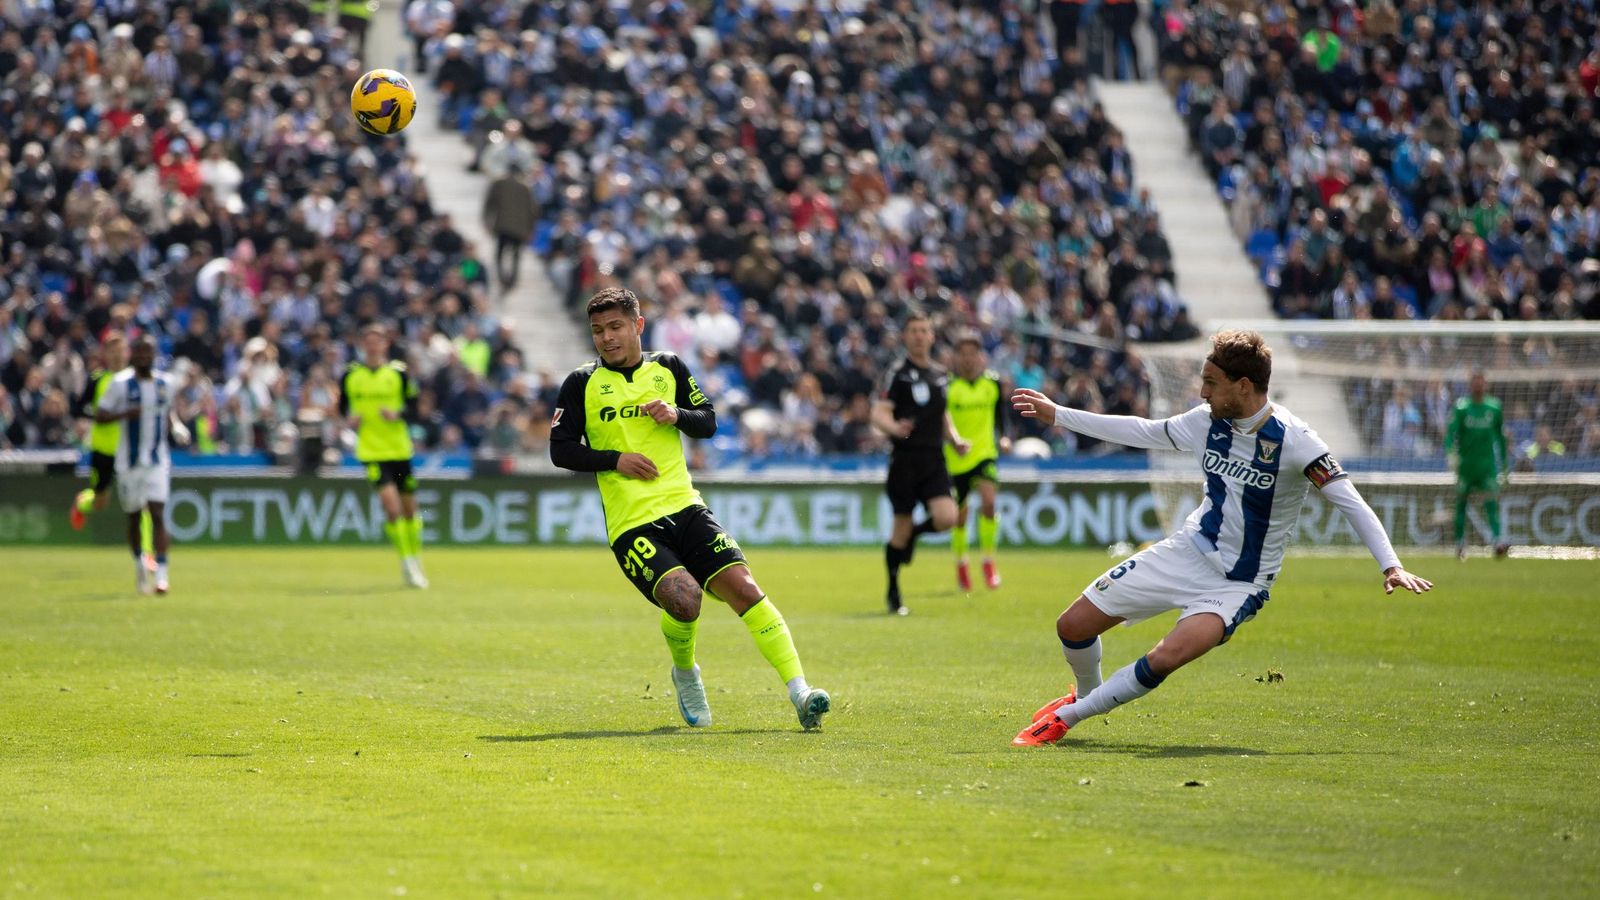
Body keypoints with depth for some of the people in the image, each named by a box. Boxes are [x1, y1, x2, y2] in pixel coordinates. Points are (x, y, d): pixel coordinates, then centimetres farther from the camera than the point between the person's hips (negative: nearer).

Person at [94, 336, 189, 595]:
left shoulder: (167, 383, 5)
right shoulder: (121, 383, -5)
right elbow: (99, 415, -5)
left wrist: (175, 427, 2)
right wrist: (125, 414, -21)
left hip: (158, 460, 1)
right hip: (129, 461, -1)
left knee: (157, 514, -13)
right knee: (134, 517, 10)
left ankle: (161, 573, -16)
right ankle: (139, 562, 35)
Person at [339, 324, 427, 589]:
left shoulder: (399, 372, -1)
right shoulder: (350, 374, 2)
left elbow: (414, 408, 2)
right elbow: (343, 405, 15)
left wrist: (398, 415, -18)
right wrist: (349, 418, -5)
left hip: (400, 449, 1)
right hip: (371, 451, -1)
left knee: (409, 508, 9)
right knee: (391, 505, -16)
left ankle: (416, 558, 29)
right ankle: (406, 562, -5)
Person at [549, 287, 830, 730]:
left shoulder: (668, 369, 13)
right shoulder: (582, 383, 5)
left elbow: (709, 422, 18)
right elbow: (560, 449, 3)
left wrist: (677, 415, -4)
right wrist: (615, 459, -11)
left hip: (685, 508, 3)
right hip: (631, 524, -3)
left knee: (743, 587, -15)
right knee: (683, 598, -26)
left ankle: (799, 691, -17)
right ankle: (684, 673, 8)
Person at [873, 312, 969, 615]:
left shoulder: (940, 374, 14)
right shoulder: (898, 372, -3)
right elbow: (878, 414, -11)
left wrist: (956, 440, 9)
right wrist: (894, 427, -31)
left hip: (934, 459, 4)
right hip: (905, 457, -4)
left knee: (946, 518, -15)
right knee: (901, 525, -1)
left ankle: (915, 533, 19)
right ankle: (893, 593, 15)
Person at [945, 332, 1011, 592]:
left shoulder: (993, 383, 0)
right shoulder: (947, 385, -9)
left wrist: (1003, 437, 1)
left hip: (985, 453, 1)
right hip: (955, 460, -1)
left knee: (988, 502, -22)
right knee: (959, 516, 8)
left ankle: (989, 561, -9)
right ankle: (961, 563, 34)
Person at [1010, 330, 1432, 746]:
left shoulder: (1294, 440, -20)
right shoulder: (1207, 421, -2)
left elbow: (1351, 502, -19)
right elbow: (1142, 432, 14)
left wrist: (1390, 566, -30)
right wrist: (1056, 414, 17)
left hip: (1239, 584, -5)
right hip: (1188, 552, 5)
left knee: (1166, 658, -30)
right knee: (1074, 626, 2)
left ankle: (1066, 716, -11)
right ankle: (1086, 693, 35)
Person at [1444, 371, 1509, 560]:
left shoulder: (1494, 408, 4)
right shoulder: (1460, 408, -5)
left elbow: (1500, 436, 15)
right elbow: (1451, 432, -12)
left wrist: (1505, 462, 19)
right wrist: (1451, 453, -29)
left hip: (1487, 464, 1)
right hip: (1465, 464, -1)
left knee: (1492, 500, -14)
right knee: (1461, 503, 7)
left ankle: (1498, 540, -25)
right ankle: (1460, 543, 20)